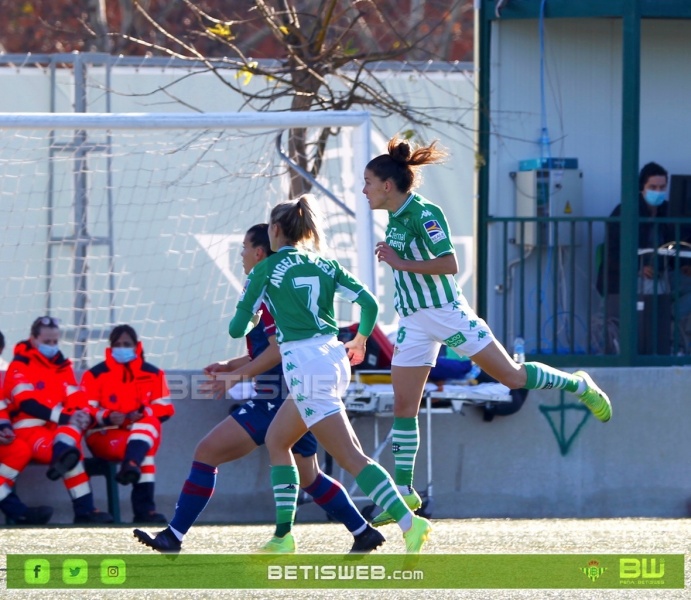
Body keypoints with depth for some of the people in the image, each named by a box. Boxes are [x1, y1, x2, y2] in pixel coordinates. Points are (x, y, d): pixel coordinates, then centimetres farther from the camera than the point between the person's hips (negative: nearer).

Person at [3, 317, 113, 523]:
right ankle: (84, 511, -52)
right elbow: (27, 403, -16)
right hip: (29, 430, -5)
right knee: (73, 455, -36)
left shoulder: (63, 366, 17)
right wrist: (64, 416, -26)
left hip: (59, 428, 5)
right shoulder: (20, 366, -3)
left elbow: (76, 398, 10)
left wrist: (84, 415, -17)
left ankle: (62, 458, -64)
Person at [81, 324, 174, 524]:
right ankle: (143, 508, -44)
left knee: (150, 421, -35)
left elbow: (165, 408, 4)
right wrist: (107, 417, -25)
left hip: (142, 435, 3)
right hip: (103, 436, -3)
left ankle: (131, 465, -59)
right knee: (146, 454, -33)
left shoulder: (152, 374, 11)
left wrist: (143, 415, -18)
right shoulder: (96, 374, 3)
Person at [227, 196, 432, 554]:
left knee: (352, 458, -12)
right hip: (334, 359, 8)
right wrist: (360, 340, 26)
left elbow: (237, 328, 2)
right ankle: (283, 535, 17)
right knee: (276, 440, 20)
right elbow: (370, 303, 7)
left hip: (304, 365, -8)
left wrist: (245, 324, 27)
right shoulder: (325, 266, 13)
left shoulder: (265, 271, -2)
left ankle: (409, 522, -24)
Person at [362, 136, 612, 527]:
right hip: (414, 320, 8)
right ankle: (404, 491, 5)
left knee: (512, 376, -4)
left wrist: (400, 263, -24)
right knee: (404, 406, 2)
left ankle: (578, 384, 20)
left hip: (445, 312, -8)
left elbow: (449, 264, -26)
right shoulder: (395, 218, 10)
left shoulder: (423, 214, -17)